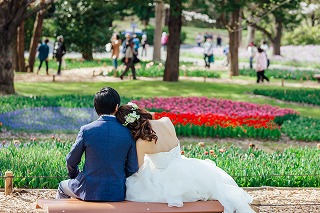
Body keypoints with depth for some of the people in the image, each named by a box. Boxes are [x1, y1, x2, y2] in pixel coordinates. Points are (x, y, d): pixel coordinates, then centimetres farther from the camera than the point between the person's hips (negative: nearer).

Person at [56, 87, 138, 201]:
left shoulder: (86, 130, -12)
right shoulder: (128, 133, -7)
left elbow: (71, 161, -1)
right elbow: (132, 168, -3)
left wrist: (75, 177, 19)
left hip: (90, 192, -3)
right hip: (118, 194, 3)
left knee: (62, 187, 30)